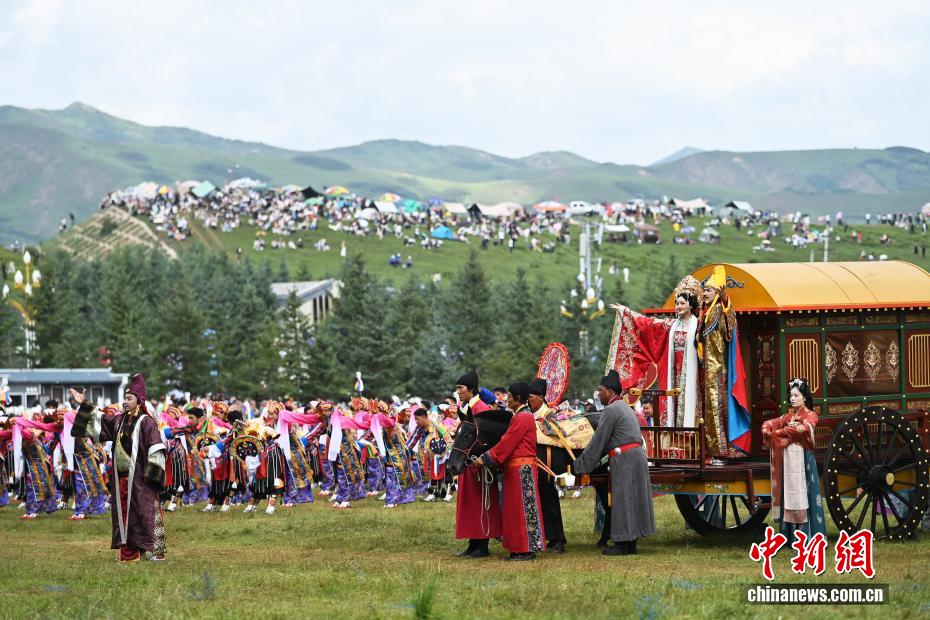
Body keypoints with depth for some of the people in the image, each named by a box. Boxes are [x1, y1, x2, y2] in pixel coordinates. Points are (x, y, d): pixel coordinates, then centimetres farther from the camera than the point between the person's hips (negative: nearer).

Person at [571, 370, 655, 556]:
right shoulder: (624, 407, 19)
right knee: (631, 499, 11)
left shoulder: (611, 410, -12)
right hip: (636, 455, 9)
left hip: (624, 460, -9)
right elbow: (605, 441, 22)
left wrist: (580, 465, -3)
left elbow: (598, 441, -10)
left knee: (622, 499, -4)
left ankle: (623, 544, -2)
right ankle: (630, 543, 15)